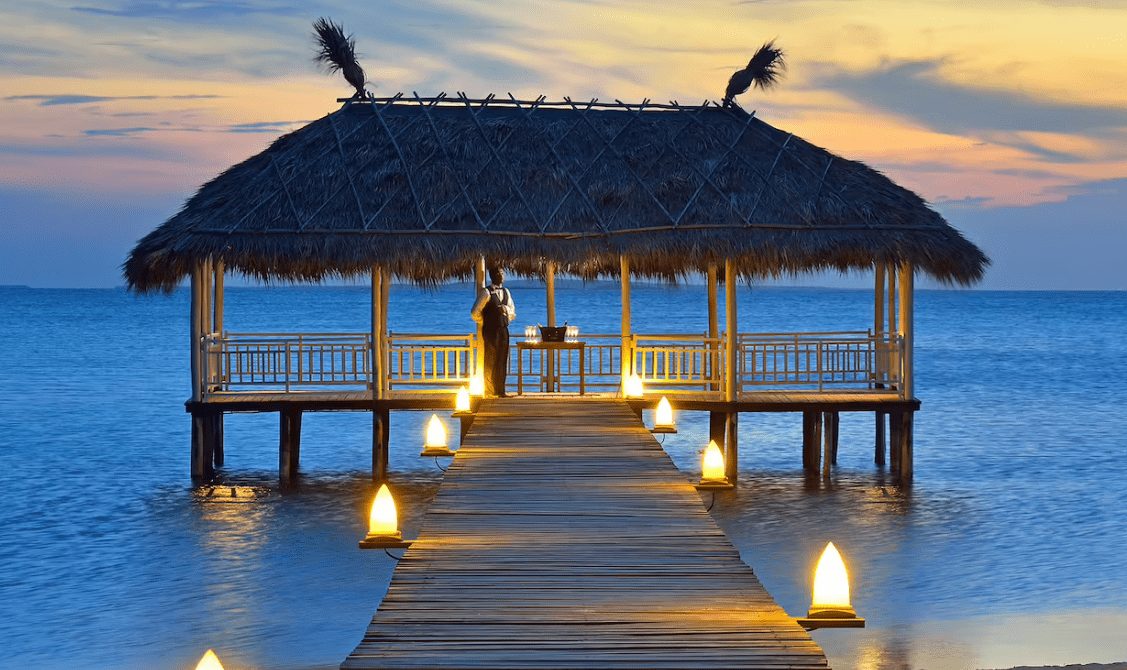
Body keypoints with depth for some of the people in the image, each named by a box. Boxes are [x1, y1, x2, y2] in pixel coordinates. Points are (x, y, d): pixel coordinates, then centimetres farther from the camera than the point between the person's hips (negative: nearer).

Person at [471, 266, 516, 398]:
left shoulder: (506, 292, 13)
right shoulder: (486, 292, -5)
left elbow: (513, 312, 21)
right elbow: (475, 312, -4)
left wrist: (506, 308, 0)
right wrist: (485, 324, 3)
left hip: (503, 330, 5)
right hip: (490, 331, -5)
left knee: (502, 361, 3)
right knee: (491, 361, -3)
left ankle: (500, 390, 7)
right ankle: (490, 391, 2)